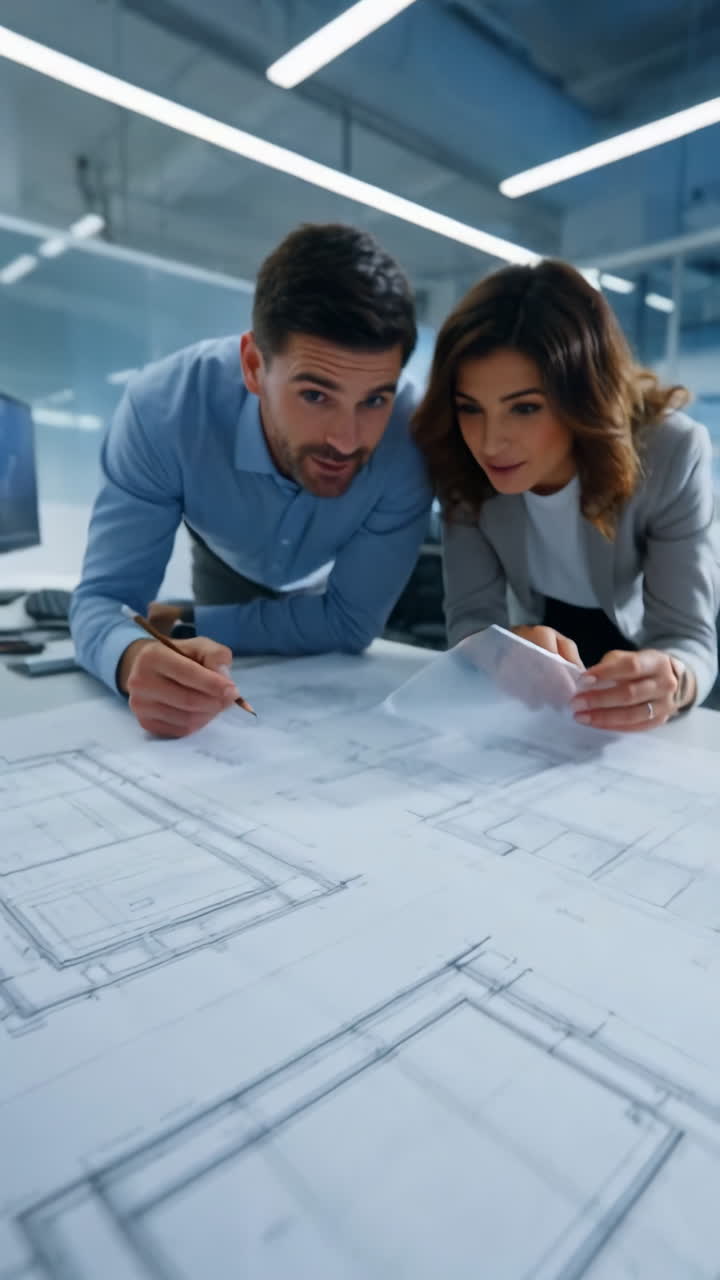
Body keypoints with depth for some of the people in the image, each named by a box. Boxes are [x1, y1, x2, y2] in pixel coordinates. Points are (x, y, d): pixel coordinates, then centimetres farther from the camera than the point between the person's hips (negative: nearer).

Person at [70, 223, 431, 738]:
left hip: (325, 591, -1)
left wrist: (184, 624, -27)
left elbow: (350, 623, -30)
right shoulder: (164, 405, -36)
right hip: (227, 571, 1)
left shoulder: (412, 433, -37)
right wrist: (137, 659, -57)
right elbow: (104, 595, -33)